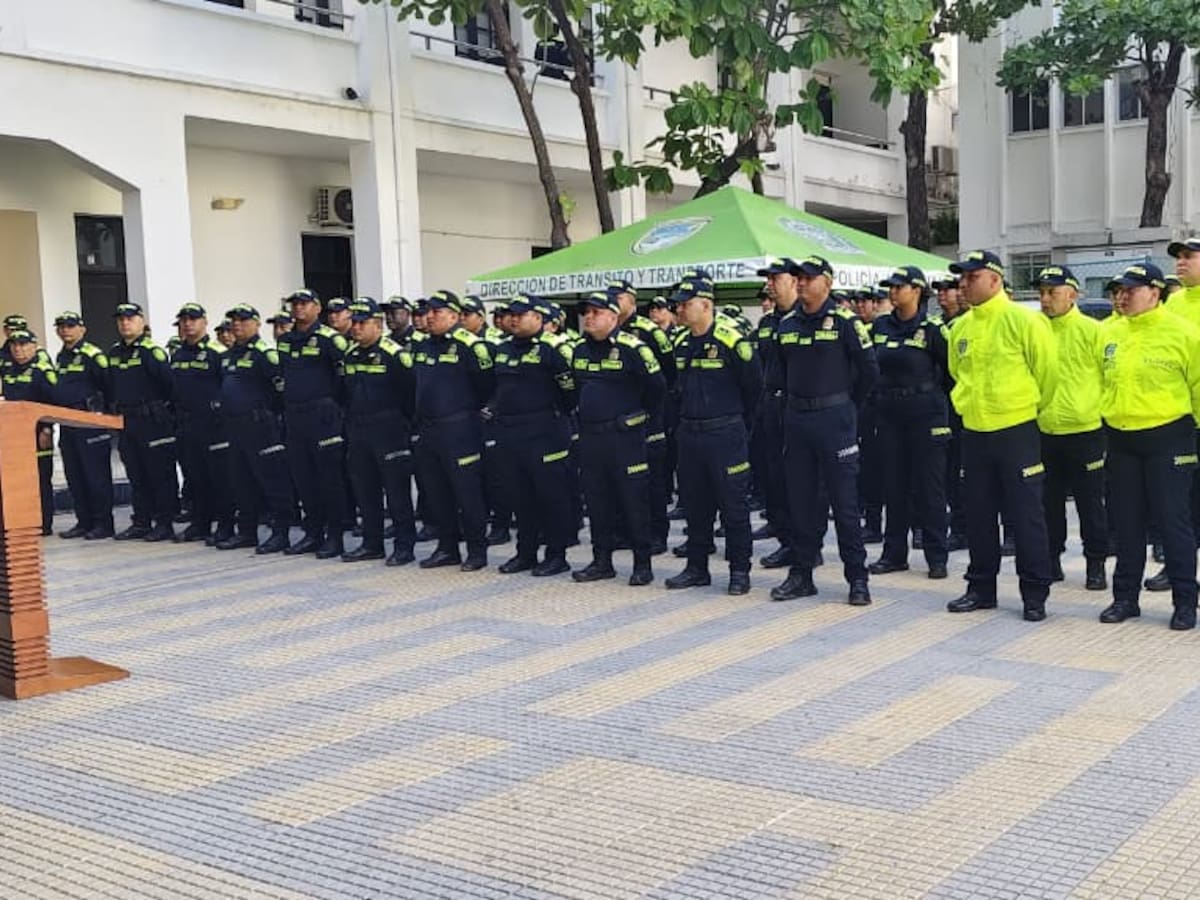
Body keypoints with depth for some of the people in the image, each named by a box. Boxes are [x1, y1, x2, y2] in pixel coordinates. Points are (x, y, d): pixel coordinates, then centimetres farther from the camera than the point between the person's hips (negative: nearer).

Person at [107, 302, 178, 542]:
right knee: (136, 476, 11)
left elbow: (169, 382, -16)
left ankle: (164, 524, 2)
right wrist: (116, 407, 17)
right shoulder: (114, 353, 13)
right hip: (126, 421, 8)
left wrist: (162, 406, -9)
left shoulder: (152, 351, -11)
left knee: (160, 475, -2)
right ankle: (141, 523, 18)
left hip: (153, 422, -8)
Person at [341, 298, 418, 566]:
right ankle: (372, 544, 22)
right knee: (365, 490, 12)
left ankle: (404, 546, 4)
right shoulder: (350, 355, 11)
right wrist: (350, 422, 16)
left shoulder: (394, 353, -12)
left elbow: (411, 391, -10)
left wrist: (405, 423, -6)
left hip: (389, 432, -7)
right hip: (358, 432, 8)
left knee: (397, 489, -3)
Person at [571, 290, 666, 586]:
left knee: (634, 502, -1)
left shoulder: (631, 348, -12)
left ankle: (642, 564, 7)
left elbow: (657, 385, -9)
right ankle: (602, 561, 20)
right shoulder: (580, 349, 10)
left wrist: (640, 414, 2)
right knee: (597, 502, 11)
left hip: (625, 437, -7)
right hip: (590, 437, 7)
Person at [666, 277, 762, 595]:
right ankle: (697, 568, 21)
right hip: (689, 435, 7)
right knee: (695, 505, 12)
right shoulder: (684, 345, 9)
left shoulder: (731, 340, -12)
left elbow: (754, 385, -4)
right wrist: (686, 420, 17)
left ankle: (740, 571, 9)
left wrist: (738, 422, 5)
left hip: (725, 437, -7)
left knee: (733, 506, 0)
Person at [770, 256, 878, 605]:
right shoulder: (787, 324, 9)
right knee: (800, 499, 9)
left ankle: (857, 578, 6)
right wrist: (794, 399, 14)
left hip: (834, 420, -5)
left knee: (845, 500, -2)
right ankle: (802, 574, 18)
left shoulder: (844, 321, -8)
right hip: (796, 419, 5)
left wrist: (848, 405, 3)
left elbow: (869, 369, -5)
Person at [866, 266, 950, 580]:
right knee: (893, 484, 8)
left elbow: (950, 369, -1)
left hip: (925, 413, -5)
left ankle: (936, 556, 6)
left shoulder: (930, 330, -7)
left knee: (929, 484, -1)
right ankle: (894, 553, 16)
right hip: (889, 413, 5)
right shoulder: (880, 327, 7)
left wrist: (933, 395, 4)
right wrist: (874, 398, 10)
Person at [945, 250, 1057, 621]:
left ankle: (1035, 594, 9)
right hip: (974, 433, 6)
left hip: (1016, 432, -6)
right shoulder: (961, 328, 7)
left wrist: (1029, 408, 3)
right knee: (978, 516, 12)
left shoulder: (1024, 320, -11)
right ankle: (981, 587, 23)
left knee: (1026, 515, 0)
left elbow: (1047, 372, -6)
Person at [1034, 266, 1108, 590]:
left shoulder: (1091, 330, -6)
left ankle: (1096, 564, 15)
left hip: (1084, 431, -4)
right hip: (1043, 432, 4)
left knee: (1090, 503, 5)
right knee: (1049, 502, 12)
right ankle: (1051, 560, 23)